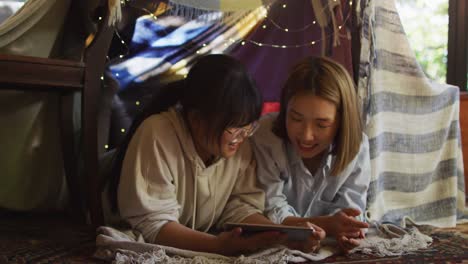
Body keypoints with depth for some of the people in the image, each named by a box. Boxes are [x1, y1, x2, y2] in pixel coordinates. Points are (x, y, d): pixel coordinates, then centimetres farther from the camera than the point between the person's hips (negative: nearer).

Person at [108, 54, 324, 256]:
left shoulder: (238, 140, -6)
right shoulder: (157, 137, -22)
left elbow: (239, 205, -4)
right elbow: (151, 223, -24)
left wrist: (279, 234, -22)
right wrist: (218, 245, -37)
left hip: (203, 251, 5)